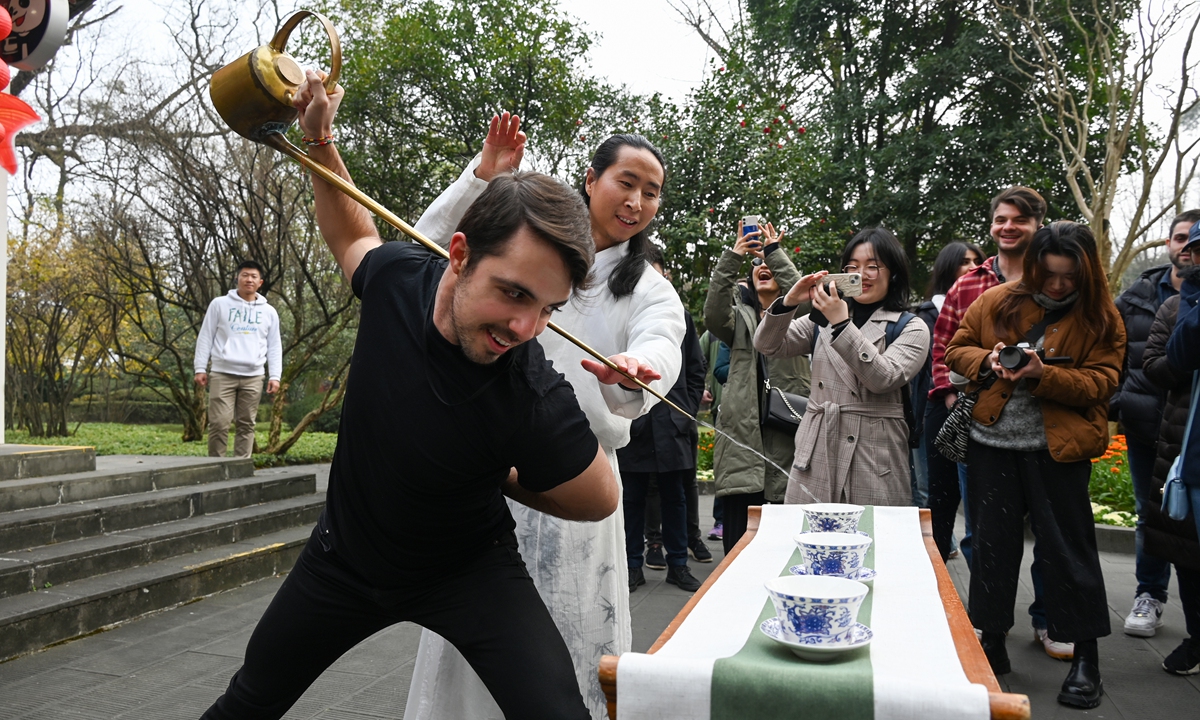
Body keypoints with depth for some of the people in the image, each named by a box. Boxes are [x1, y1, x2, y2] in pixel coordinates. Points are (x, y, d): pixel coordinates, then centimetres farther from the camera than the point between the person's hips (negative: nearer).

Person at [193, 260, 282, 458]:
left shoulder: (269, 312, 12)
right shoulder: (220, 304, 7)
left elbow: (274, 347, 11)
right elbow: (205, 337, 7)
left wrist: (275, 376, 2)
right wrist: (200, 368, 0)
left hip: (253, 377, 2)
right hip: (222, 373, -2)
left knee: (246, 425, 3)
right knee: (219, 423, -6)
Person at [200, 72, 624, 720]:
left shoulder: (535, 403, -35)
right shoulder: (398, 276, -22)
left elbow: (600, 500, -17)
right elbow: (353, 236, 5)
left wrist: (491, 479, -10)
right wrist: (319, 140, -5)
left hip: (465, 568, -4)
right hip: (344, 551, 4)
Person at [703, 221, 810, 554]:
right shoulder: (740, 315, 15)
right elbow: (714, 316, -8)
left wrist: (774, 250, -13)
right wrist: (732, 258, -16)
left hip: (786, 431, -1)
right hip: (743, 432, 1)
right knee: (737, 535, 0)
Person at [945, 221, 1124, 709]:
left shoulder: (1101, 317, -1)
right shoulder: (997, 302, 4)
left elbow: (1102, 381, -8)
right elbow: (956, 350, 10)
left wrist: (1043, 375, -23)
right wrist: (986, 360, -11)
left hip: (1059, 448, -2)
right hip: (993, 443, 3)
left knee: (1068, 546, 3)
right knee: (992, 542, 10)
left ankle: (1086, 658, 18)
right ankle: (991, 644, 25)